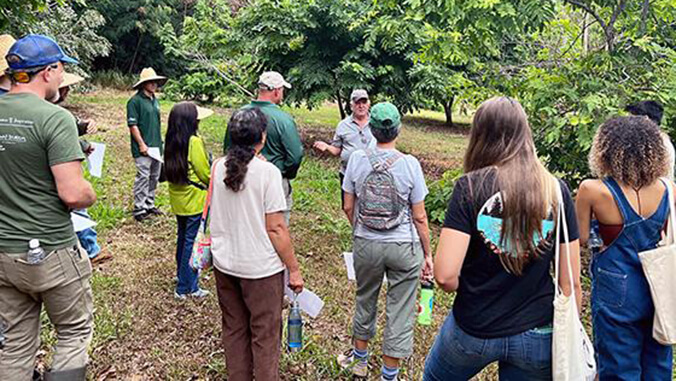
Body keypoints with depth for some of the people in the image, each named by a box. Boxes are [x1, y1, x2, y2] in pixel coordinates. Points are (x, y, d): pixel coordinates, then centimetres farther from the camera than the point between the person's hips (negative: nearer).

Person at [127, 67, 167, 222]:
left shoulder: (155, 100, 14)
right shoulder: (135, 101, -10)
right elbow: (132, 125, -14)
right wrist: (142, 144, -17)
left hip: (156, 146, 8)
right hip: (143, 148, -8)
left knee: (154, 177, 14)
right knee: (143, 177, -6)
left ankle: (149, 205, 26)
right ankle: (139, 209, 3)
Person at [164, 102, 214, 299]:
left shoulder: (171, 141, 2)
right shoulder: (194, 142, -20)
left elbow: (169, 169, 11)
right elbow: (205, 173, -14)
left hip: (177, 199, 8)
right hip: (195, 200, -8)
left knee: (182, 238, 22)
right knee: (192, 242, 1)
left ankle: (182, 274, 39)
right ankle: (186, 287, 8)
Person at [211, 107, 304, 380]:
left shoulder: (217, 167, -2)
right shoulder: (267, 172, -18)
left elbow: (215, 216, 10)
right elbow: (276, 228, -16)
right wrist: (294, 269, -9)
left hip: (224, 264, 5)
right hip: (261, 267, -5)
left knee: (233, 329, 21)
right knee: (265, 335, 11)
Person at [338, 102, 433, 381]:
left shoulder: (357, 160, -7)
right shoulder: (410, 164, -12)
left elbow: (348, 207, 0)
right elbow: (419, 217, -9)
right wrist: (427, 254, 3)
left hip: (366, 244, 3)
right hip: (404, 246, -2)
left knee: (365, 300, 23)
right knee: (400, 311, 11)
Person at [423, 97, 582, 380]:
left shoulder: (469, 188, -16)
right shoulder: (557, 191, -8)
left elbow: (445, 275, -21)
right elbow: (571, 283, -5)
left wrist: (468, 290, 2)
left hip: (473, 330, -2)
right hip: (538, 336, 3)